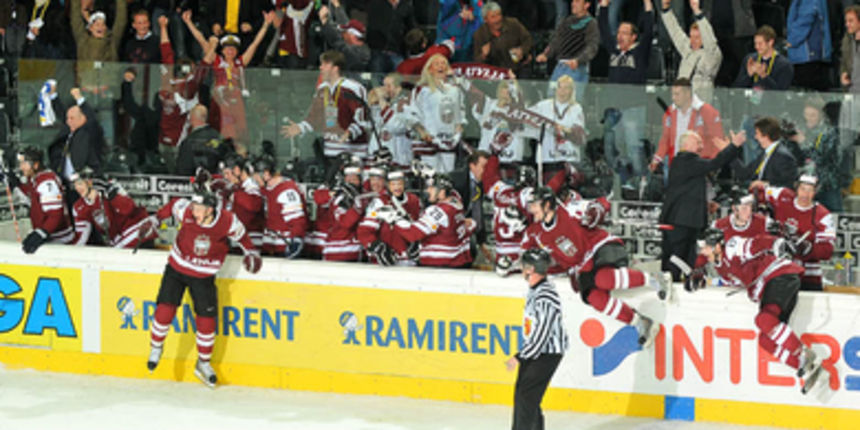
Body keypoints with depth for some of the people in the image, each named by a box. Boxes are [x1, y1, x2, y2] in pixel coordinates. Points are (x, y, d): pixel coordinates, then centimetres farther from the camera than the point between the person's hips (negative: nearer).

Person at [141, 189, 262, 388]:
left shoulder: (227, 222, -23)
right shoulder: (186, 212, -23)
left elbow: (240, 234, -2)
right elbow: (172, 206, -1)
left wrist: (251, 252, -5)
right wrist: (154, 220, 0)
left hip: (204, 275, 0)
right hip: (177, 267, 0)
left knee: (206, 319, 1)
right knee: (165, 309, -9)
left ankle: (203, 363, 21)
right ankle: (156, 347, 19)